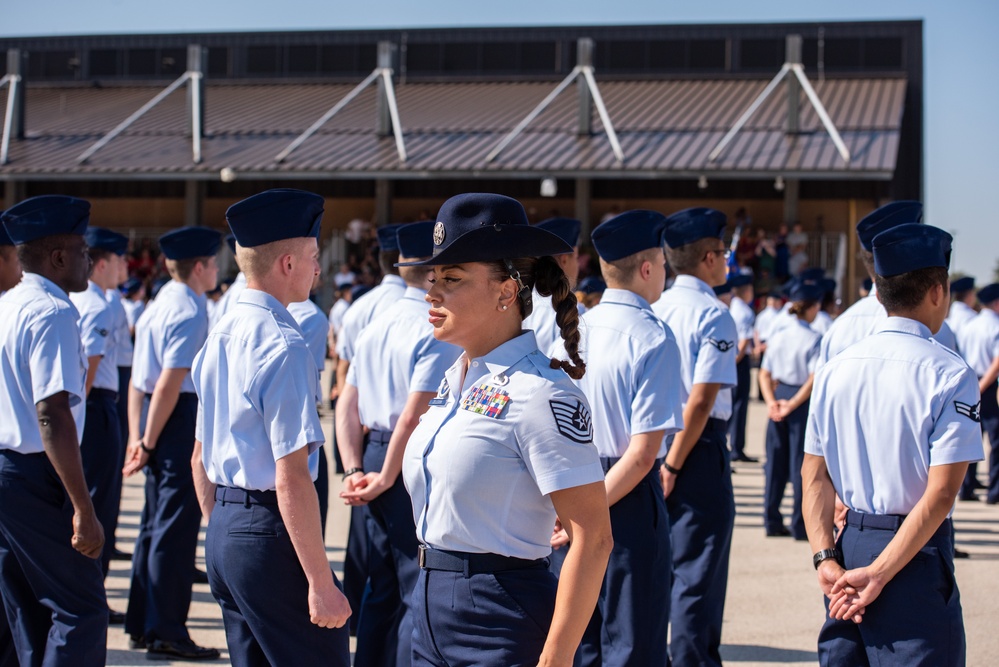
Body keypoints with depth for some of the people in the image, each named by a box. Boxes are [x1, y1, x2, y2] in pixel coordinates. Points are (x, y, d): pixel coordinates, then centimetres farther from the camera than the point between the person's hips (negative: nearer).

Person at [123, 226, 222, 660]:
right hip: (183, 417, -10)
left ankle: (141, 625, 23)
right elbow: (170, 383, -20)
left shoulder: (157, 307, 15)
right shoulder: (189, 311, -14)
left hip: (155, 420, 10)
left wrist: (137, 437, 14)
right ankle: (166, 633, 0)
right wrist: (149, 442, -17)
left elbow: (139, 379, 15)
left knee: (155, 522, 15)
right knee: (175, 526, -5)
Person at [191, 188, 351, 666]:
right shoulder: (283, 346, -17)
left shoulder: (220, 335, 10)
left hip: (223, 536, 9)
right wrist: (321, 582, -19)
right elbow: (291, 478, -22)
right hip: (271, 536, -9)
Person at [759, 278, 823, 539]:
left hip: (779, 397, 6)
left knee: (776, 461, 11)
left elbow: (765, 373, 4)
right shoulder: (815, 339, -11)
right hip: (802, 403, -6)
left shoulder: (779, 337, 7)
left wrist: (772, 401, -5)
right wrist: (793, 405, -17)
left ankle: (772, 521, 16)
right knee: (800, 462, 1)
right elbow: (814, 378, -19)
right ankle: (799, 525, 6)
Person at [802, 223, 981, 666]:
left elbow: (814, 477, 3)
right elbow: (940, 493, -17)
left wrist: (826, 558, -1)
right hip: (916, 555, -5)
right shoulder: (949, 375, -11)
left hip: (849, 545, 6)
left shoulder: (836, 369, 5)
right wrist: (880, 574, -15)